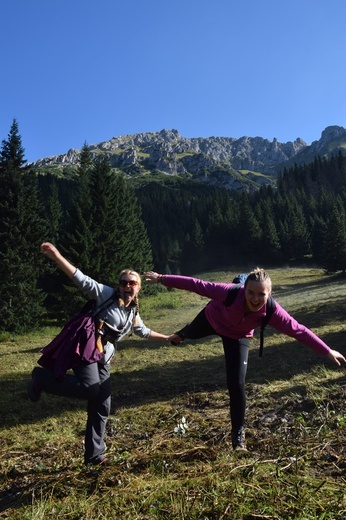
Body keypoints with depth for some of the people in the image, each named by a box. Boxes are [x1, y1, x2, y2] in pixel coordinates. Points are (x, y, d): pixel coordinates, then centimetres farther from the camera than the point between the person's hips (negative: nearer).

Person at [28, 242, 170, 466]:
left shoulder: (133, 313, 20)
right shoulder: (106, 294, 1)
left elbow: (144, 331, 38)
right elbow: (82, 279, -11)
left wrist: (167, 338, 42)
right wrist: (56, 256, -23)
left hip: (102, 356, 7)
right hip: (86, 345, -7)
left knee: (102, 407, 8)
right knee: (90, 388, -30)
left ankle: (94, 454, 23)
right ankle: (42, 377, -7)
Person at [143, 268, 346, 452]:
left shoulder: (272, 311, -38)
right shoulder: (231, 292, -44)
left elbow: (299, 330, -28)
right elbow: (197, 285, -37)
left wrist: (327, 351, -21)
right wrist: (162, 279, -33)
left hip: (238, 336, 0)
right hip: (211, 319, 1)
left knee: (237, 384, -8)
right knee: (191, 332, 34)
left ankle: (238, 432, 17)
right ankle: (181, 335, 77)